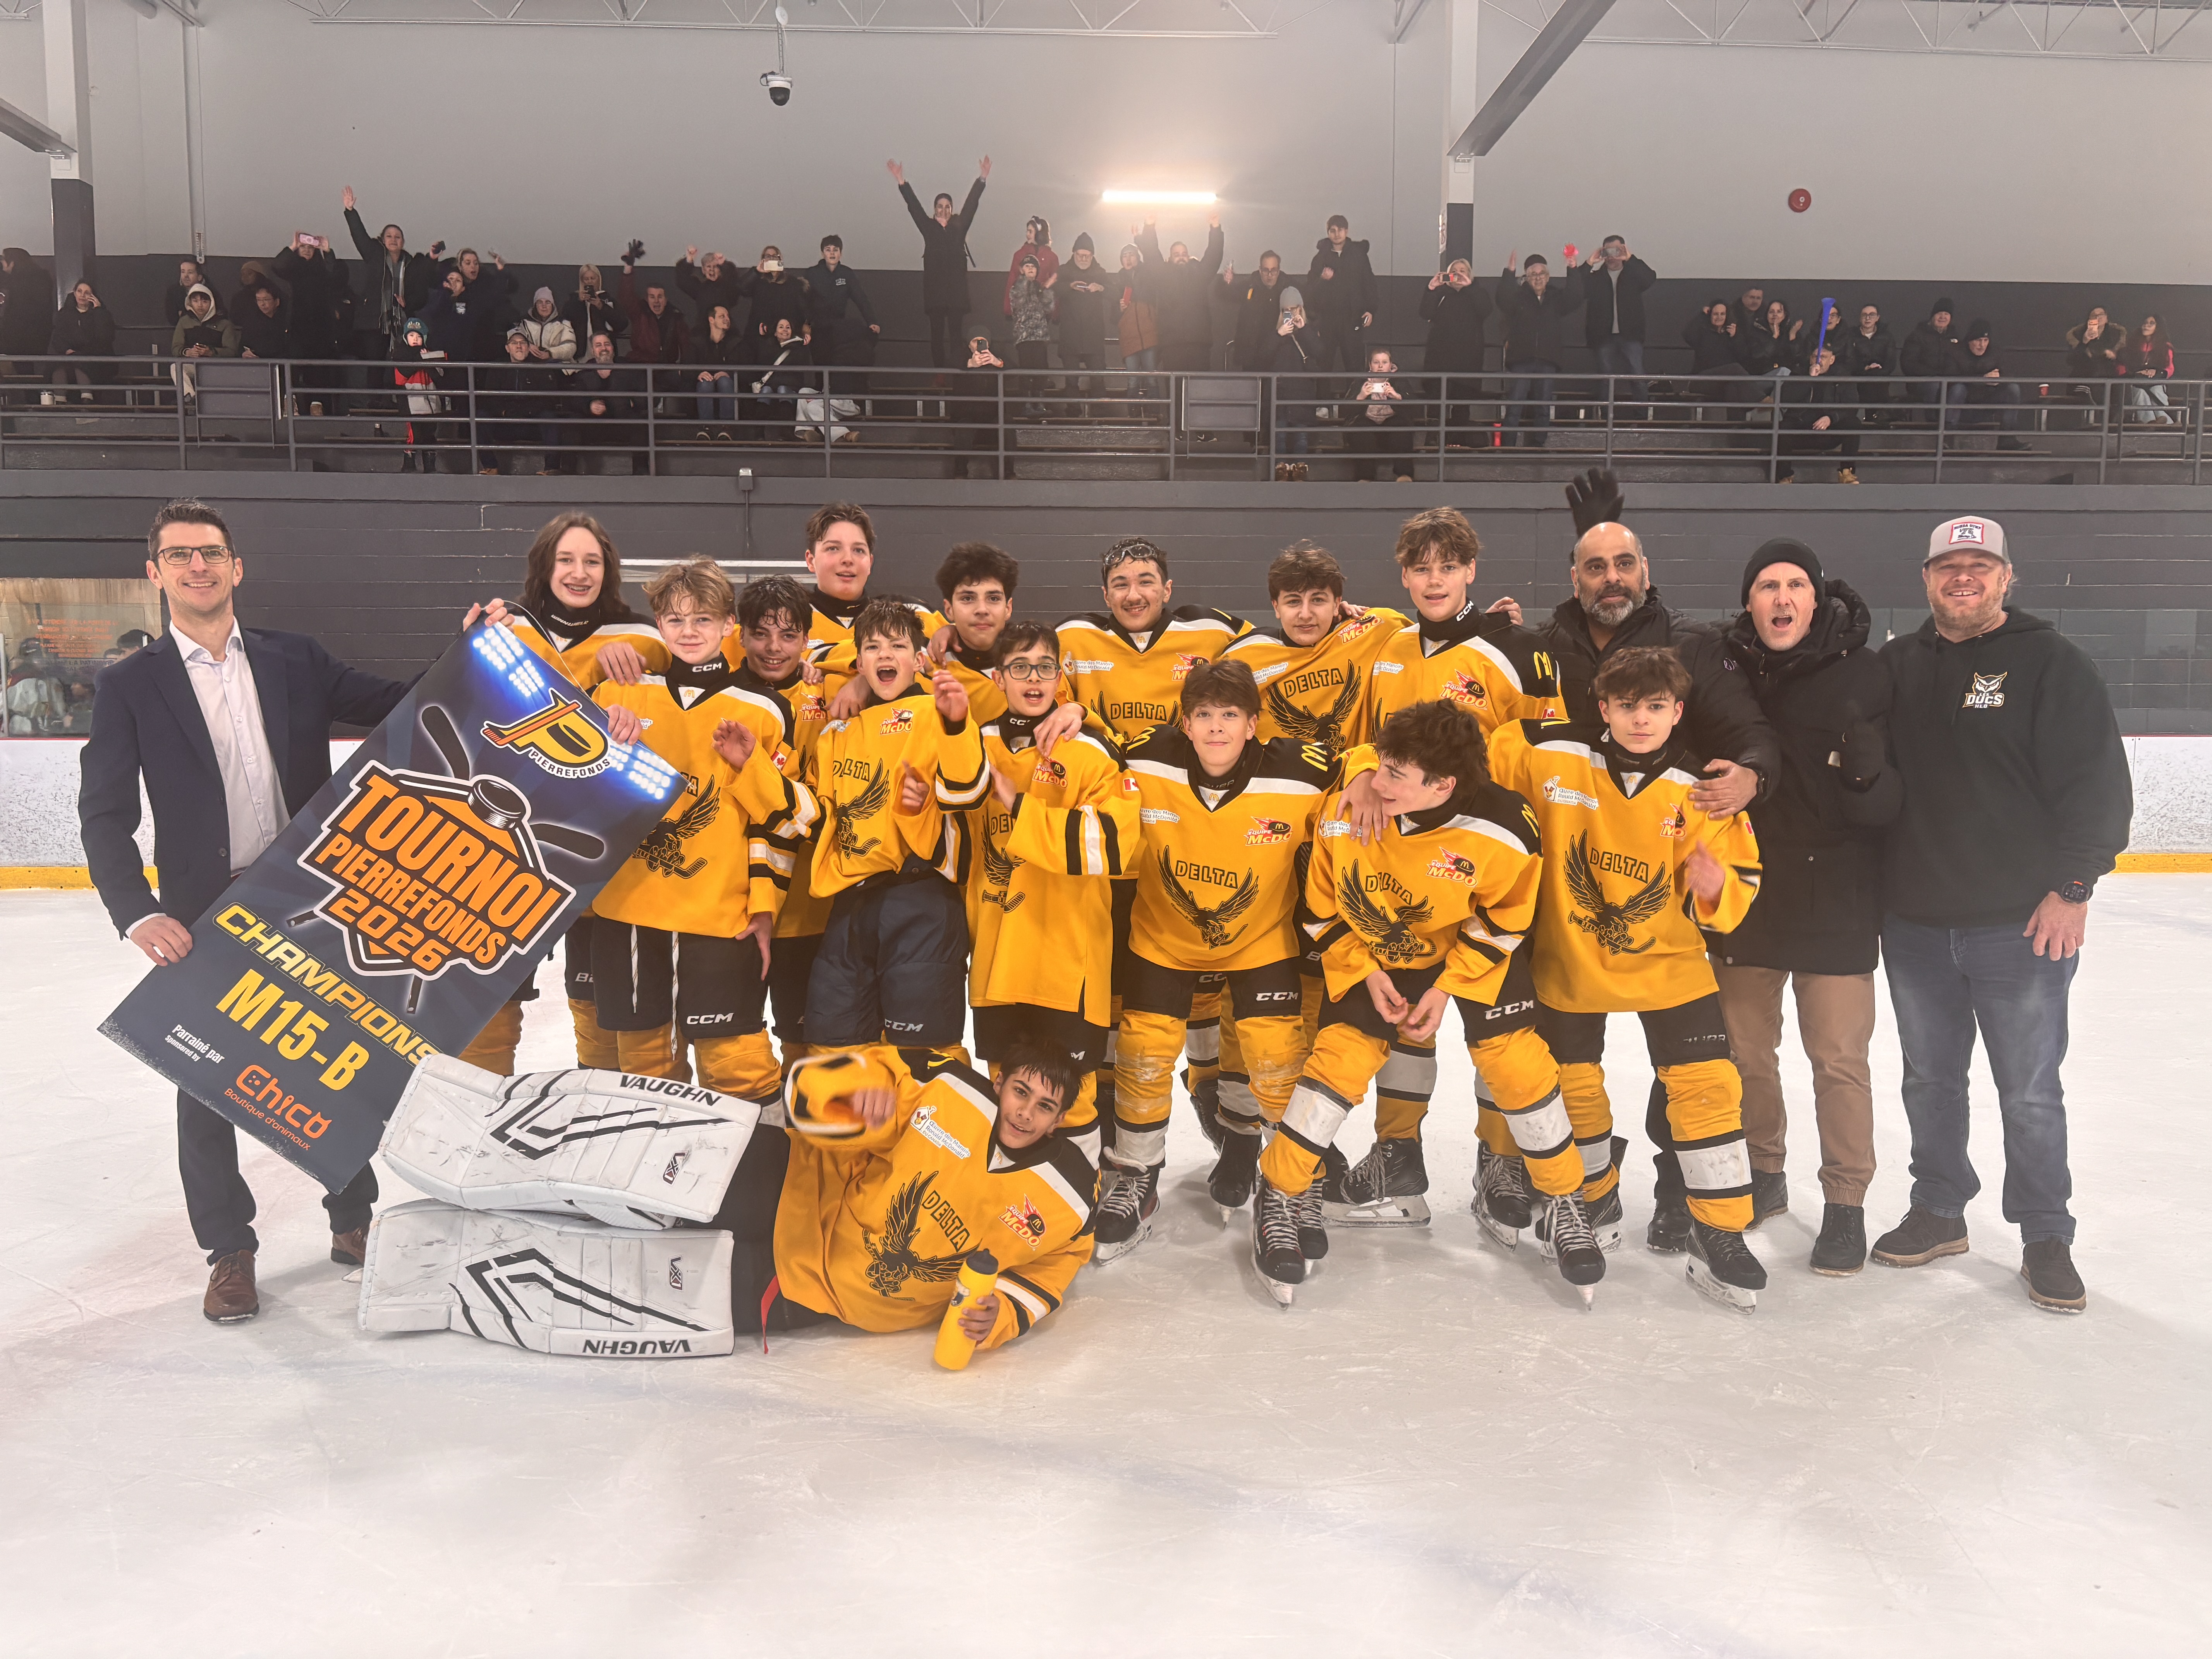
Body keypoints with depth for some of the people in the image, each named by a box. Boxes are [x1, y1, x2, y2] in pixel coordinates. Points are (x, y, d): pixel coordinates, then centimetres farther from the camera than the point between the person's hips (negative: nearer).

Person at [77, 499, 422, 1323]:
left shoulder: (296, 661, 5)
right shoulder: (130, 687, -1)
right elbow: (105, 814, -6)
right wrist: (138, 913, -20)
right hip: (202, 920, -1)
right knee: (206, 1089, 7)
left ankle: (353, 1217, 31)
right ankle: (229, 1251, 24)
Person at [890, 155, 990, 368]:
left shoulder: (959, 226, 13)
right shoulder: (928, 227, 11)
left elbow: (971, 204, 7)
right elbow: (914, 206, 5)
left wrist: (982, 179, -1)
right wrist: (901, 182, -3)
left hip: (957, 287, 0)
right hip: (934, 287, 0)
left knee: (957, 332, -4)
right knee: (937, 333, -1)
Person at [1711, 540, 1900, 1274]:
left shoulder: (1863, 676, -8)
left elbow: (1885, 808, -12)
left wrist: (1868, 776, -33)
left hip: (1835, 900, -3)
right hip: (1742, 892, 3)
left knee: (1839, 1058, 2)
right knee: (1744, 1049, 14)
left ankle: (1845, 1204, 18)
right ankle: (1762, 1176, 34)